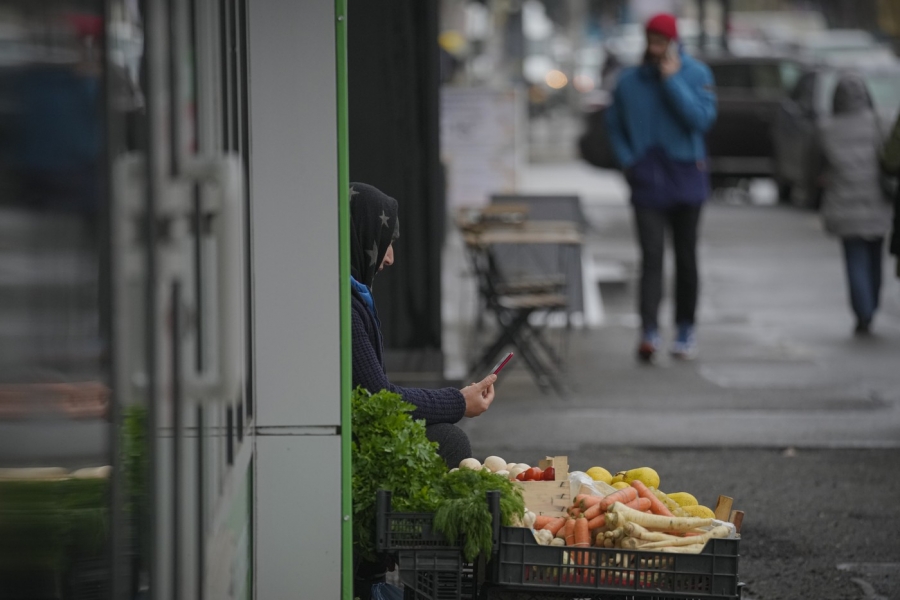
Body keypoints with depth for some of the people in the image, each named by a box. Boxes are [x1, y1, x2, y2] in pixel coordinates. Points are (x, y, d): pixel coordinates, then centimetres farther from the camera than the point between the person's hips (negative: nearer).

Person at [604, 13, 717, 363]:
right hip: (646, 182, 0)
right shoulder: (629, 81, 5)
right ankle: (649, 334, -24)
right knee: (651, 257, -13)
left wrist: (672, 80, -16)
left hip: (685, 177, 0)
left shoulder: (696, 74, -1)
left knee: (685, 258, 9)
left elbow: (702, 118, -15)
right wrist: (627, 161, 3)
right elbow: (614, 125, 17)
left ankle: (685, 331, 21)